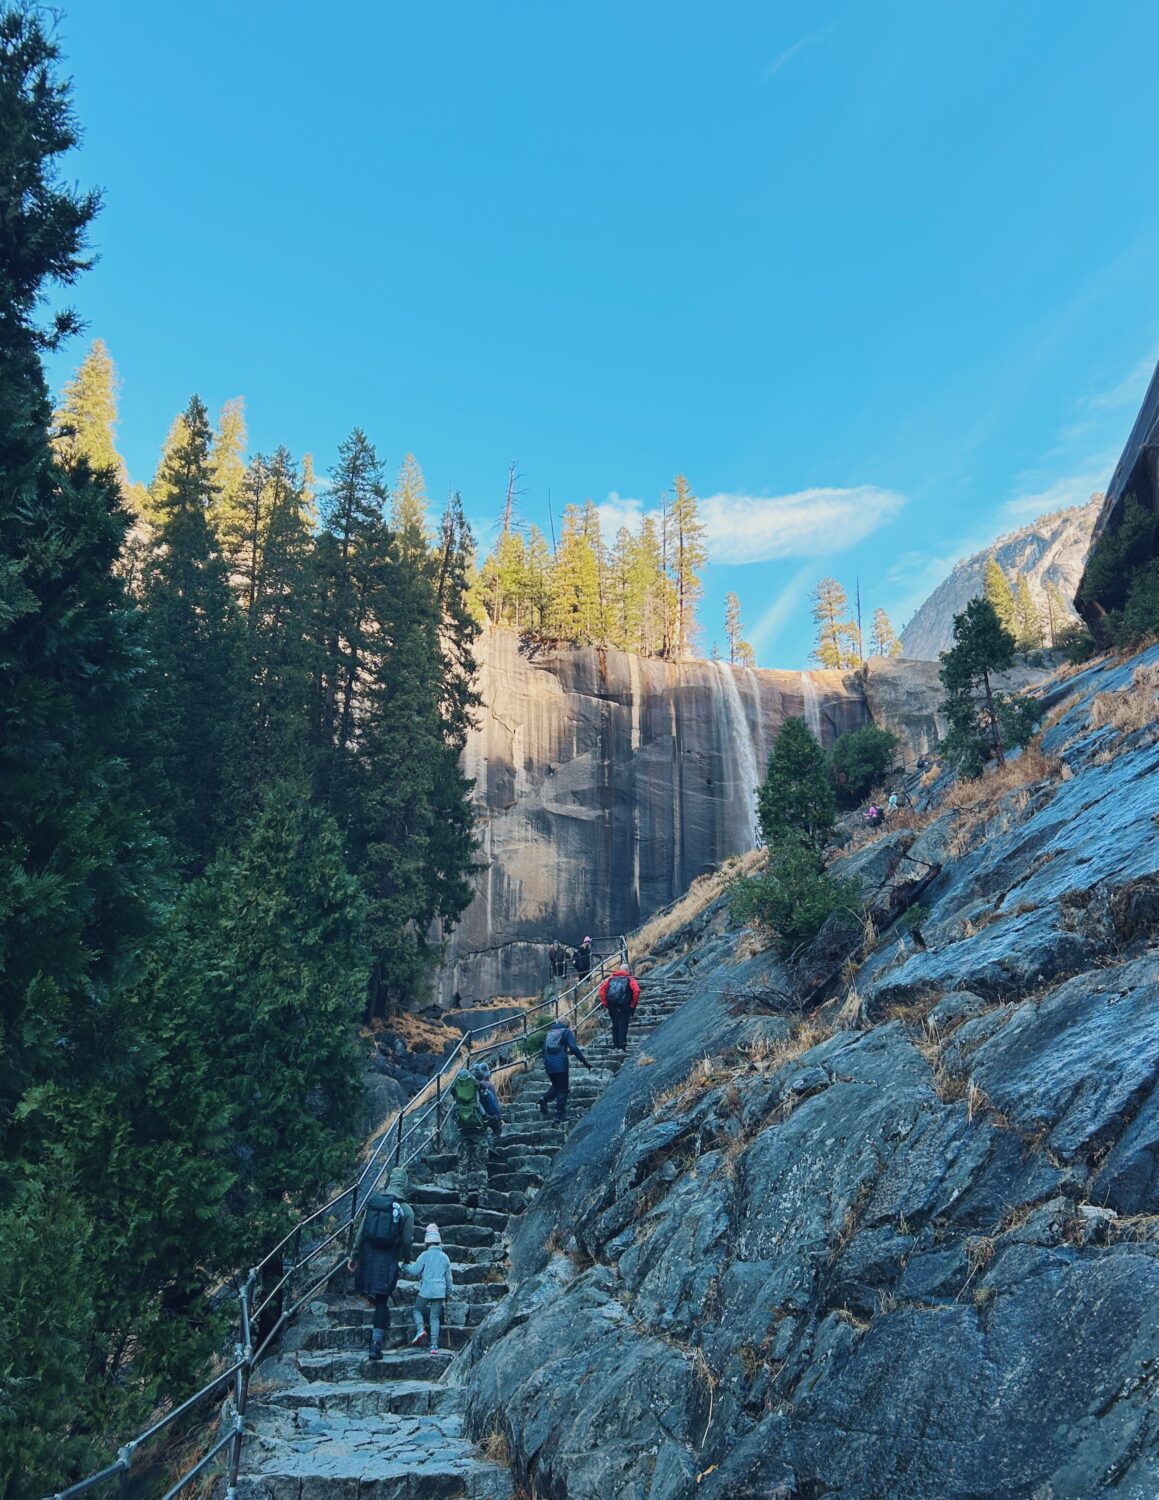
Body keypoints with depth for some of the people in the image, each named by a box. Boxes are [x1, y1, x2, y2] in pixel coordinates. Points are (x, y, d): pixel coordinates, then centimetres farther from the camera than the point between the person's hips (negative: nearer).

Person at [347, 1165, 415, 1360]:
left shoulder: (373, 1202, 3)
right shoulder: (406, 1210, -6)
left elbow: (361, 1232, 4)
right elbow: (407, 1240, -5)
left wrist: (355, 1255, 9)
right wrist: (405, 1259, 12)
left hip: (368, 1257, 2)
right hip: (389, 1260, -2)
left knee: (376, 1297, 24)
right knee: (382, 1301, 3)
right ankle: (376, 1341, -1)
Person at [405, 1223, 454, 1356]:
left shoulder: (425, 1255, -4)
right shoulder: (444, 1257, 11)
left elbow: (415, 1271, -6)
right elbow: (449, 1278, 16)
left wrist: (404, 1266, 12)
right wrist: (448, 1294, 26)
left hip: (426, 1291, -4)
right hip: (440, 1292, 4)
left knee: (418, 1309, 17)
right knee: (435, 1317, 7)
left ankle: (420, 1329, -7)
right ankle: (434, 1345, -2)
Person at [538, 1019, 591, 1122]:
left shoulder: (549, 1032, 18)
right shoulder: (566, 1032, 1)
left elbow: (544, 1049, 17)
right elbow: (574, 1048, -10)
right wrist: (585, 1062, -8)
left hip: (548, 1062, 5)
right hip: (560, 1062, -5)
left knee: (556, 1086, 22)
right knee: (562, 1089, 5)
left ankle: (544, 1100, -1)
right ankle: (560, 1115, 4)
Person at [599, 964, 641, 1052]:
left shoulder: (611, 978, 17)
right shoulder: (629, 979, 8)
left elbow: (602, 989, 5)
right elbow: (636, 991, -8)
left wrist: (604, 1003, 7)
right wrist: (633, 1004, -1)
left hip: (611, 1004, 3)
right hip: (624, 1005, -3)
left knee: (615, 1025, 15)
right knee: (623, 1026, 1)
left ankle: (616, 1046, 16)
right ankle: (622, 1047, -7)